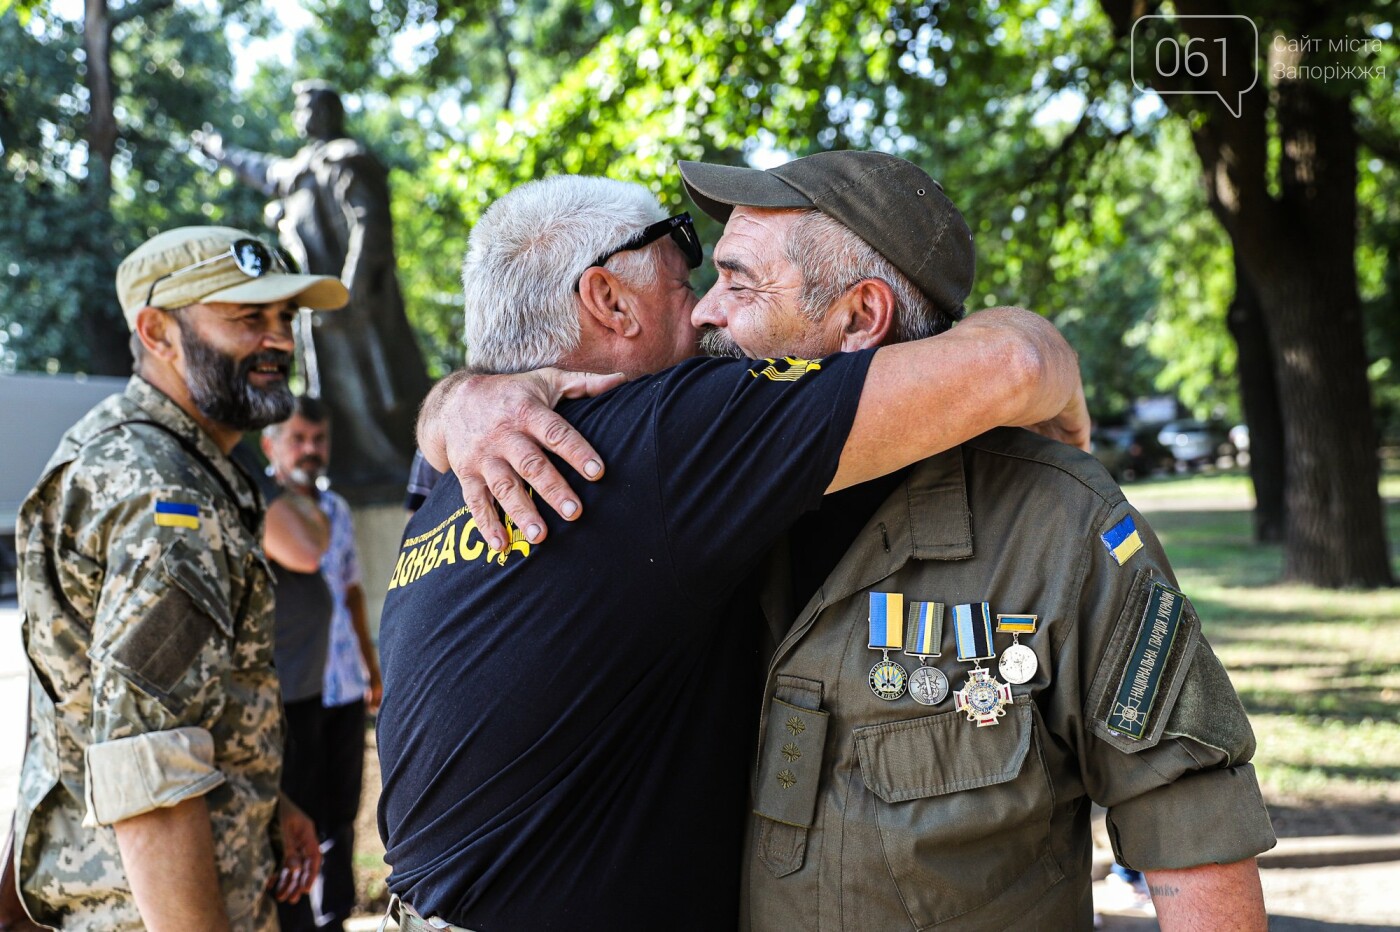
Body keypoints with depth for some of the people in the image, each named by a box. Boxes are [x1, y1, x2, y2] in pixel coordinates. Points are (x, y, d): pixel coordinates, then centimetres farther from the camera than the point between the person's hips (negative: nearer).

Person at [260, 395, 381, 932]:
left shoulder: (338, 508, 13)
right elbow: (306, 554, -29)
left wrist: (371, 664, 20)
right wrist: (295, 492, -16)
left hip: (345, 684, 7)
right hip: (293, 688, -7)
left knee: (340, 816, 15)